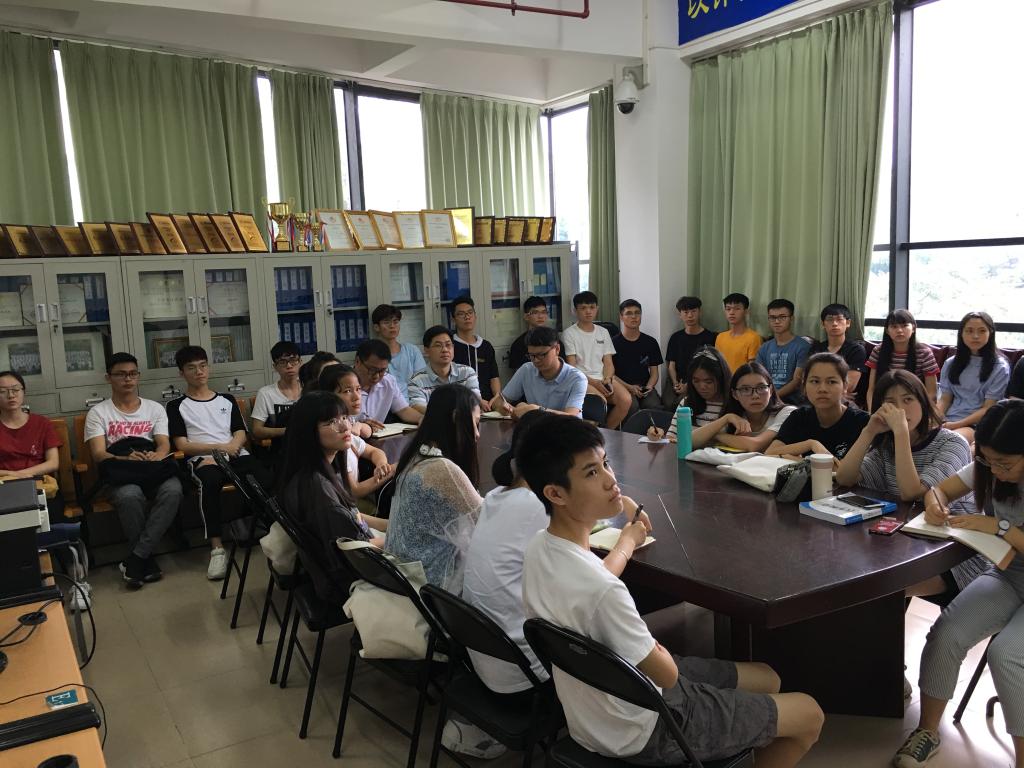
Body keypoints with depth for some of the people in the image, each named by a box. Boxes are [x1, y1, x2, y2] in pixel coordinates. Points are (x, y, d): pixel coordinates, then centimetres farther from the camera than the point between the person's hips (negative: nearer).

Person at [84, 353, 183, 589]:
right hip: (120, 475, -2)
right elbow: (98, 454, -3)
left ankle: (136, 559, -28)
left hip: (154, 472, 2)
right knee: (130, 496, -38)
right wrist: (126, 459, -24)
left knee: (173, 490, -34)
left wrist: (153, 458, -21)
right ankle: (147, 560, -20)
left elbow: (164, 445, 4)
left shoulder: (155, 408, 17)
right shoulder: (98, 412, 10)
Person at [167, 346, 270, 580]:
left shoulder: (227, 400, 25)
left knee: (265, 479, -31)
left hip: (236, 455, 3)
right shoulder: (177, 406, 15)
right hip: (202, 459, -2)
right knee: (210, 481, -40)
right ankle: (217, 548, -38)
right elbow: (182, 445, 4)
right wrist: (218, 448, -8)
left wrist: (231, 448, -8)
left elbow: (240, 433, 16)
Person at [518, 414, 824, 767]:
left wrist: (626, 542, 29)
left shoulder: (540, 548, -10)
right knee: (809, 715, 9)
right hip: (643, 733, -8)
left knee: (767, 678, 23)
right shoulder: (602, 591, -38)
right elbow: (667, 673, -22)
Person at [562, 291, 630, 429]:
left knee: (625, 399, -24)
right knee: (600, 401, -34)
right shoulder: (569, 333, 1)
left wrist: (607, 380, -9)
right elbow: (572, 367, -5)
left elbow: (608, 363, 13)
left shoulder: (603, 332, 18)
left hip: (603, 378, 5)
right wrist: (594, 383, -15)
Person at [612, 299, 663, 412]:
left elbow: (654, 372, 14)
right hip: (622, 387, -2)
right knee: (632, 405, -34)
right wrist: (629, 387, -13)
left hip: (645, 387, 2)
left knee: (654, 406, -29)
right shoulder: (614, 343, 4)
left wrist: (649, 387, -8)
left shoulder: (650, 342, 14)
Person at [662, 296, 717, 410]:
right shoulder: (676, 337, 16)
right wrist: (676, 383, -8)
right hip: (677, 382, 3)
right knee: (668, 403, -25)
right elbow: (671, 365, 13)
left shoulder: (711, 337, 4)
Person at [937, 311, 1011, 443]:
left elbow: (988, 408, -3)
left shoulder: (1000, 367, 1)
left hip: (977, 424, -4)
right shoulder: (951, 363, 14)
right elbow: (944, 399, 13)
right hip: (946, 421, 4)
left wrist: (955, 425, -14)